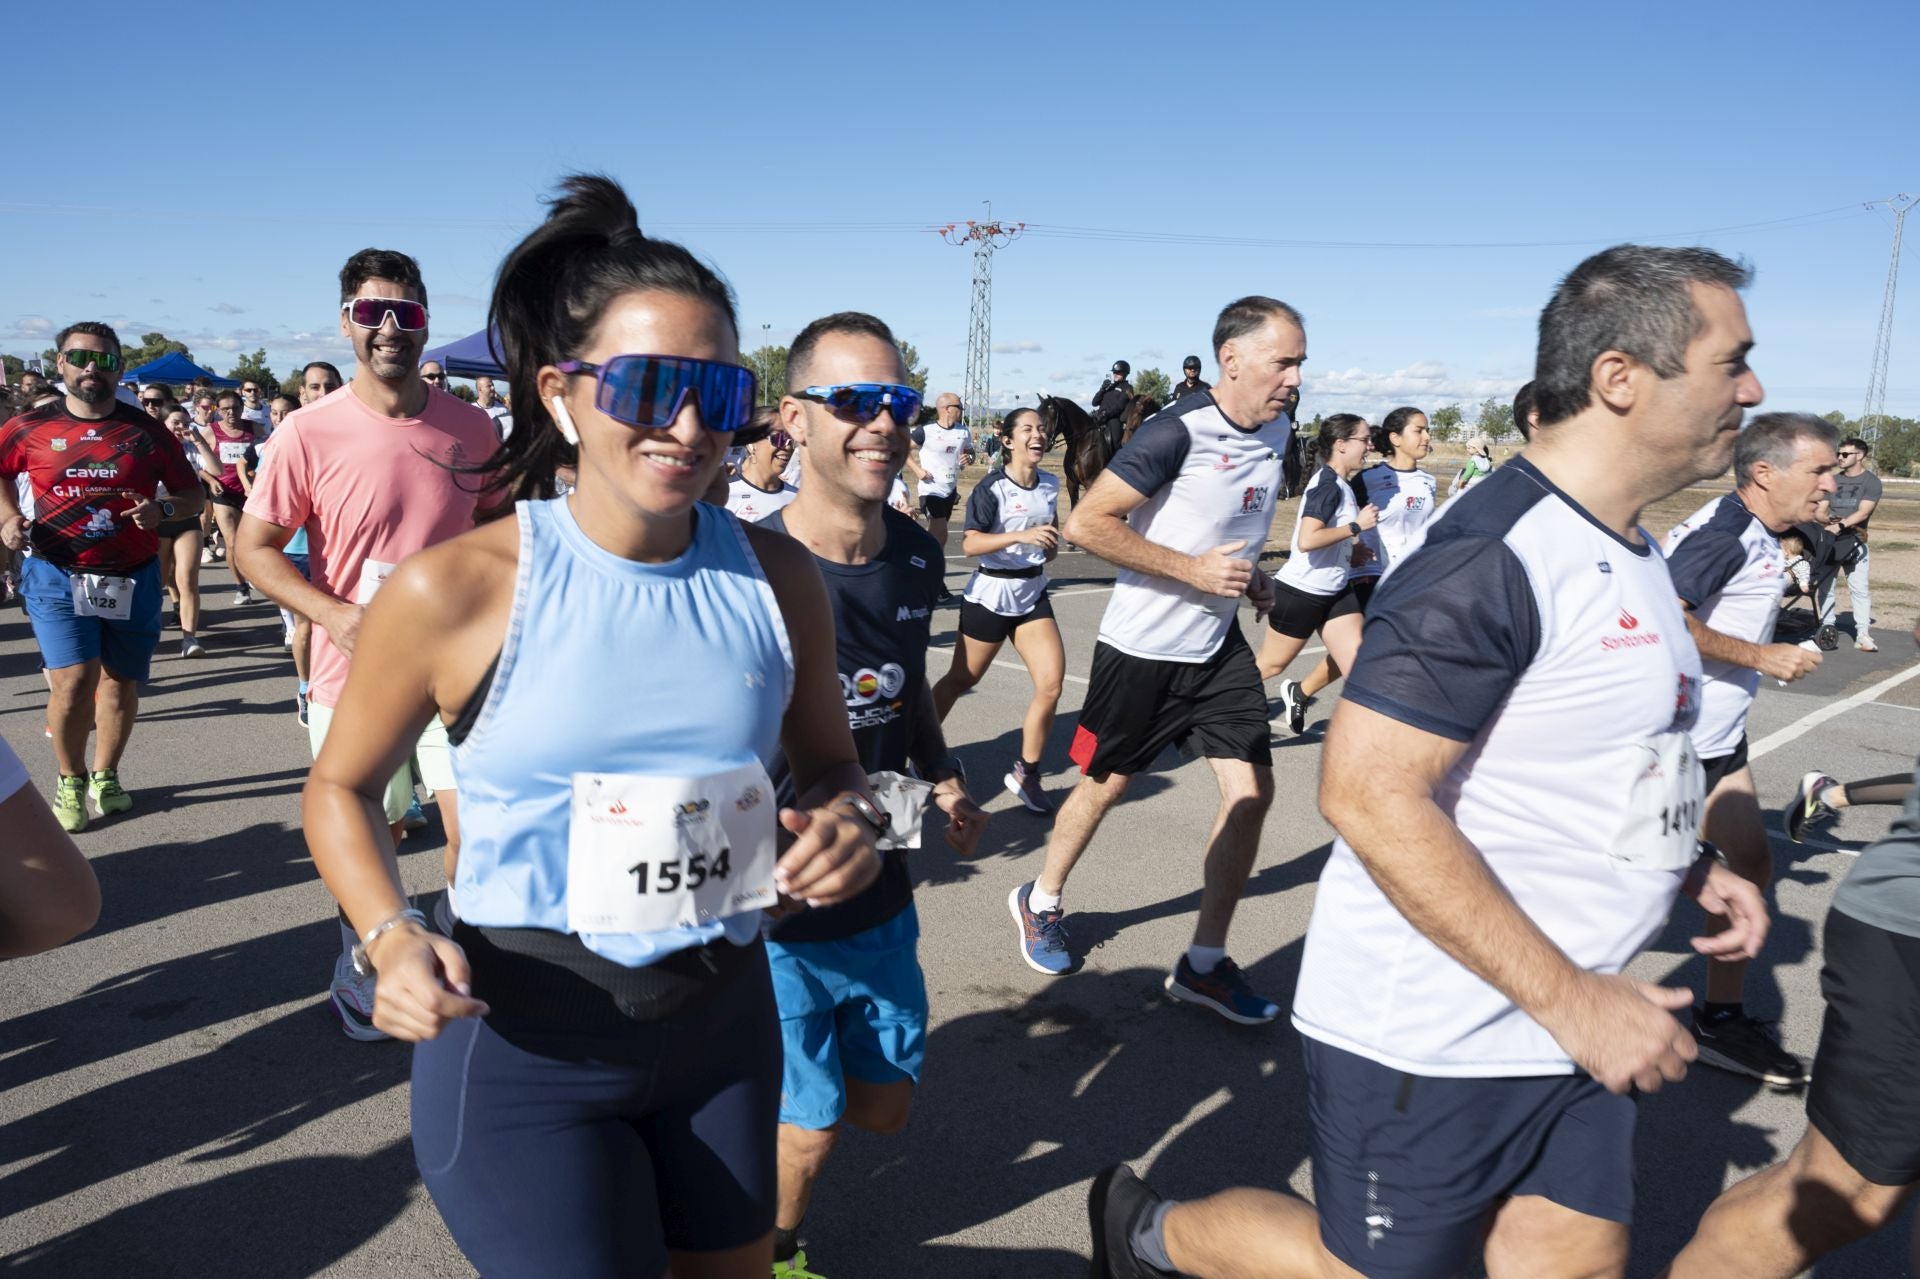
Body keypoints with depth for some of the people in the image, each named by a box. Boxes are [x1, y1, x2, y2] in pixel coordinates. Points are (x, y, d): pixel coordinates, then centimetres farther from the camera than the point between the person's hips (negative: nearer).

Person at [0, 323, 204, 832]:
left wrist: (162, 509, -15)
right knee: (74, 681, -13)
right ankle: (70, 781, 11)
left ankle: (104, 776, 30)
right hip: (57, 575, -1)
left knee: (121, 682, 9)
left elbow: (193, 496, 6)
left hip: (133, 578, 2)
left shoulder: (146, 431, 1)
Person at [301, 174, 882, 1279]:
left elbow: (829, 761, 10)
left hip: (724, 1020, 4)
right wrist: (392, 936, -16)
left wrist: (847, 817, -12)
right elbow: (343, 787, 1)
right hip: (520, 1045, -3)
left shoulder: (776, 578, -5)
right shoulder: (458, 587, -14)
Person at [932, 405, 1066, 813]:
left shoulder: (1051, 484, 5)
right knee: (961, 679, 9)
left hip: (1033, 594, 5)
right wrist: (1021, 536, -34)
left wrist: (1052, 542, 7)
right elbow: (970, 543, -24)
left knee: (1051, 682, -8)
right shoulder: (992, 488, -14)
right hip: (991, 593, -5)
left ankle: (1026, 773, 7)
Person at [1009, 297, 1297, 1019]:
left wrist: (1252, 578, 6)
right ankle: (1041, 901, 37)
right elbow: (1086, 524, -22)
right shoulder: (1179, 433, -20)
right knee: (1105, 785, 10)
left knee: (1252, 791, -2)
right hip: (1143, 648, -6)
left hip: (1219, 647, 6)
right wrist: (1195, 569, -23)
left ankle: (1204, 964, 12)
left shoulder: (1276, 432, 4)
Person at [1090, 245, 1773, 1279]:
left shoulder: (1628, 552, 9)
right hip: (1429, 1036, -9)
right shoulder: (1491, 561, -22)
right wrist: (1570, 998, -23)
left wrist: (1689, 865, 8)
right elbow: (1368, 792, -27)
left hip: (1569, 1018, 9)